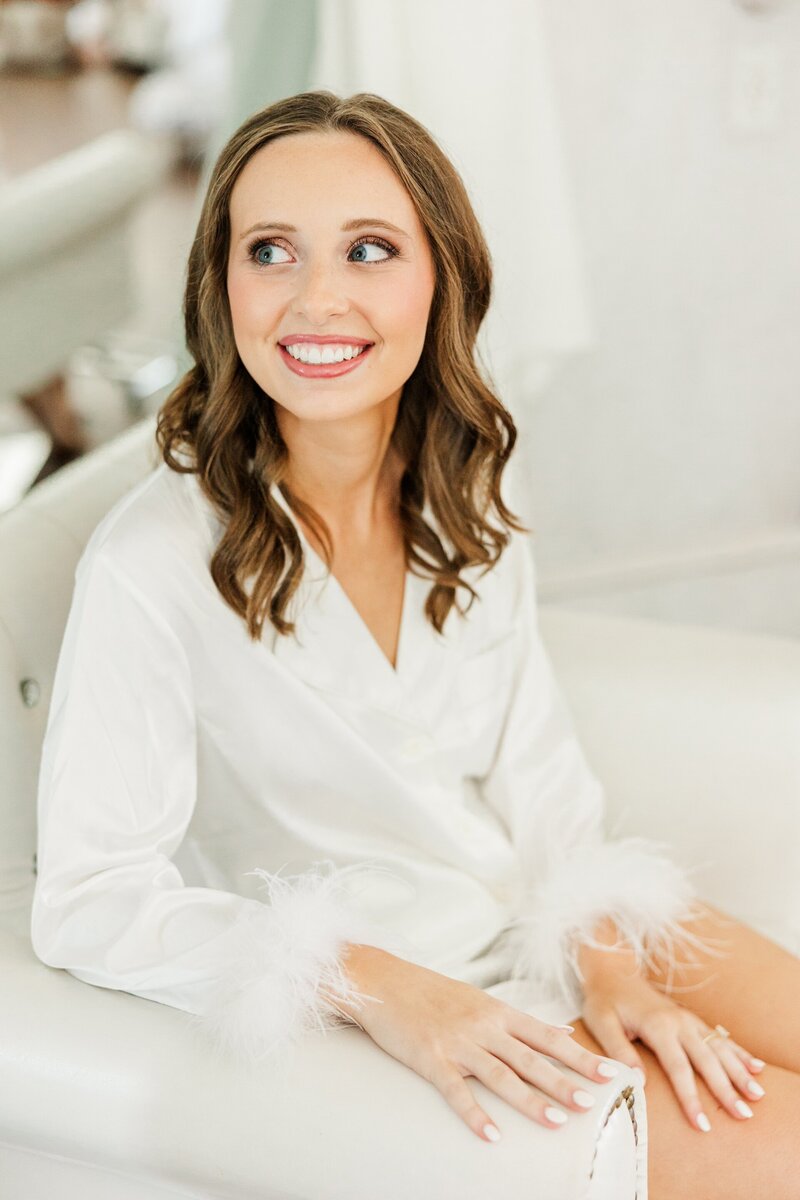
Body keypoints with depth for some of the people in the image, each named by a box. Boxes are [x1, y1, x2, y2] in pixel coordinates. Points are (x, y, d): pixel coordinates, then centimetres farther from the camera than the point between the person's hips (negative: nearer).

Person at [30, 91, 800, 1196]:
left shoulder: (467, 503, -4)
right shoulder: (151, 568, -23)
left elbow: (538, 771, 5)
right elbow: (89, 900, -19)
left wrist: (607, 966, -10)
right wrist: (383, 987, -26)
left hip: (550, 916, 6)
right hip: (356, 1006, -6)